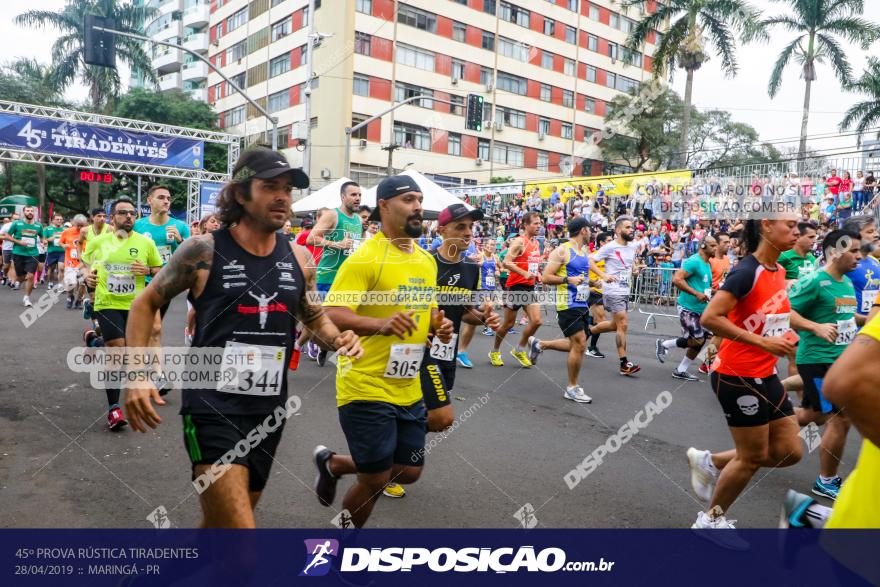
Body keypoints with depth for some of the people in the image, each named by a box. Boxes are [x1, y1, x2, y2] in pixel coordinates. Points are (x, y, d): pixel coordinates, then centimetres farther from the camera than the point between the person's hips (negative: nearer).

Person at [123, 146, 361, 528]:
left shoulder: (298, 258, 3)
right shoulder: (204, 250, -9)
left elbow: (314, 316, 18)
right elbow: (145, 304, 1)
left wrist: (338, 340, -5)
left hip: (269, 412, 5)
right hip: (212, 409, -5)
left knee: (219, 522, 23)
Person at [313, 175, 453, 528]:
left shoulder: (427, 261, 8)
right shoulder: (365, 258, -16)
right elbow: (330, 316, -23)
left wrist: (439, 327, -1)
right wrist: (380, 323, -39)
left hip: (409, 390, 8)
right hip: (367, 388, -7)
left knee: (409, 472, 17)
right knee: (375, 481, 3)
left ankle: (332, 464, 39)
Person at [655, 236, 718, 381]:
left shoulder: (708, 264, 15)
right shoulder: (694, 261, -15)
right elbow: (676, 279, -24)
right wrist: (697, 294, -25)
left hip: (701, 309, 9)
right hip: (688, 307, -9)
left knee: (700, 341, 8)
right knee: (697, 340, -10)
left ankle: (681, 371, 20)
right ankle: (664, 344, 9)